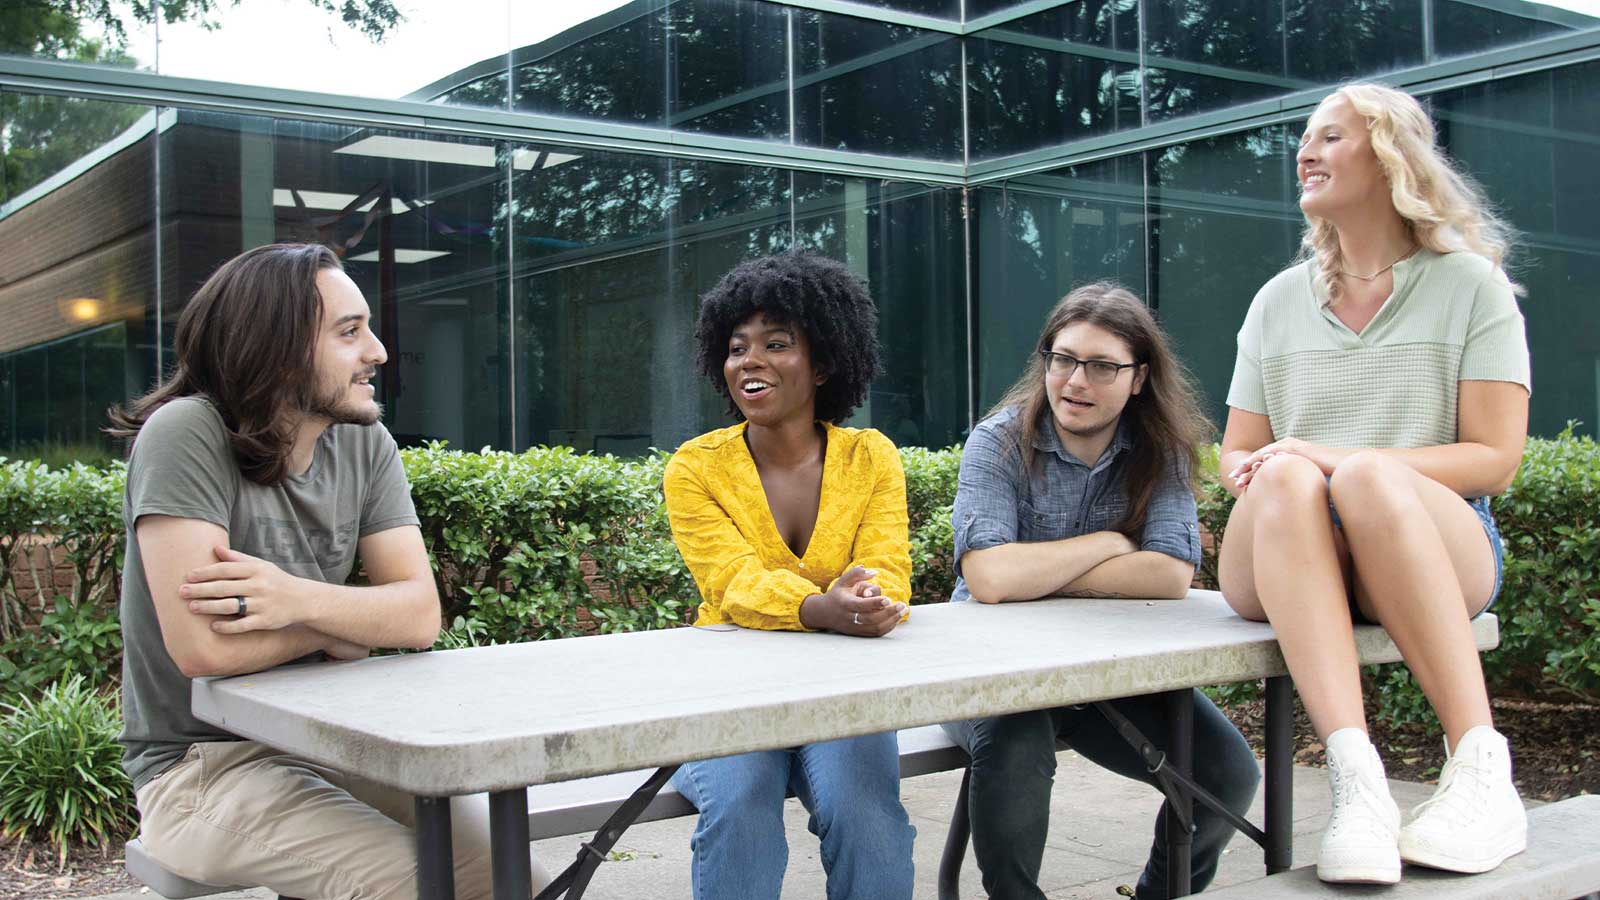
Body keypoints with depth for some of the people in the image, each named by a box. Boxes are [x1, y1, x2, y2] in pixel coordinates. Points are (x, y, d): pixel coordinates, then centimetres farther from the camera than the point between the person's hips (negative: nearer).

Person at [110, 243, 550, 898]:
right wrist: (347, 623, -9)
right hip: (203, 768, -5)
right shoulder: (186, 436, -16)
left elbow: (420, 612, -7)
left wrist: (302, 600, -26)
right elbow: (202, 646, -25)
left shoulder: (364, 443, 2)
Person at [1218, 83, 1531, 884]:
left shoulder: (1470, 283, 7)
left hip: (1437, 546, -2)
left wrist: (1344, 462, -17)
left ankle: (1480, 767, -37)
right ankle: (1355, 777, -48)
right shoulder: (1278, 301, 17)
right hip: (1283, 558, 2)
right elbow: (1236, 456, 15)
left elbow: (1495, 458, -2)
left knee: (1370, 478, -37)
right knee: (1286, 479, -34)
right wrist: (1258, 471, -11)